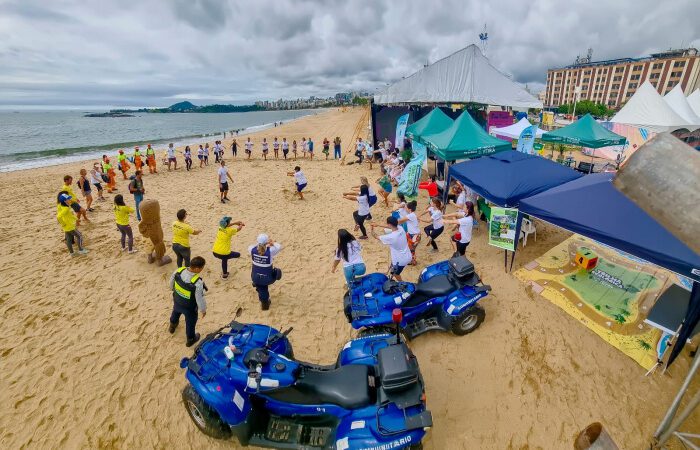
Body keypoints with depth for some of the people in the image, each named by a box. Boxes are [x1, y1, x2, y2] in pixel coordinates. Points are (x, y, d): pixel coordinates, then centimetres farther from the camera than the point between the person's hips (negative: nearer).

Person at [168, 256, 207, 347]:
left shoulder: (178, 271, -25)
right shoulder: (198, 283, -41)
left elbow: (171, 284, -3)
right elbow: (200, 299, -27)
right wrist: (203, 310, -7)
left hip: (177, 301, 5)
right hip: (190, 307, -5)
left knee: (175, 313, 38)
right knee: (190, 323, 24)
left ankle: (172, 326, 69)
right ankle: (190, 340, 51)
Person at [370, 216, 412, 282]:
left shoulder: (391, 237, -30)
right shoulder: (400, 229, -12)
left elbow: (376, 237, -13)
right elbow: (391, 227, 11)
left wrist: (371, 229, 7)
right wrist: (378, 225, 12)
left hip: (400, 260, -7)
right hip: (408, 256, 7)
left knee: (395, 275, 20)